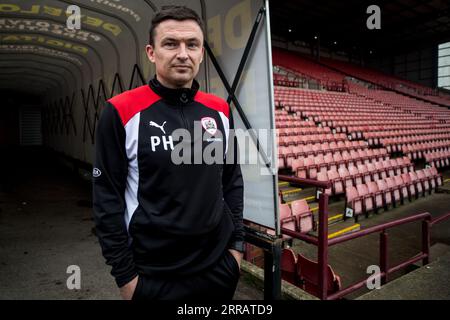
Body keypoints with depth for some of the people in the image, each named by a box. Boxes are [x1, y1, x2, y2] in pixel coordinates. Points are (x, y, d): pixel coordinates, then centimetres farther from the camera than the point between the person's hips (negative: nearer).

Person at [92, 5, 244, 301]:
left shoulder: (220, 110, 0)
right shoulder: (122, 112, -12)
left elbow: (232, 182, 6)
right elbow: (107, 198, -9)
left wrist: (237, 243, 5)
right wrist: (124, 272, -8)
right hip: (155, 273, -3)